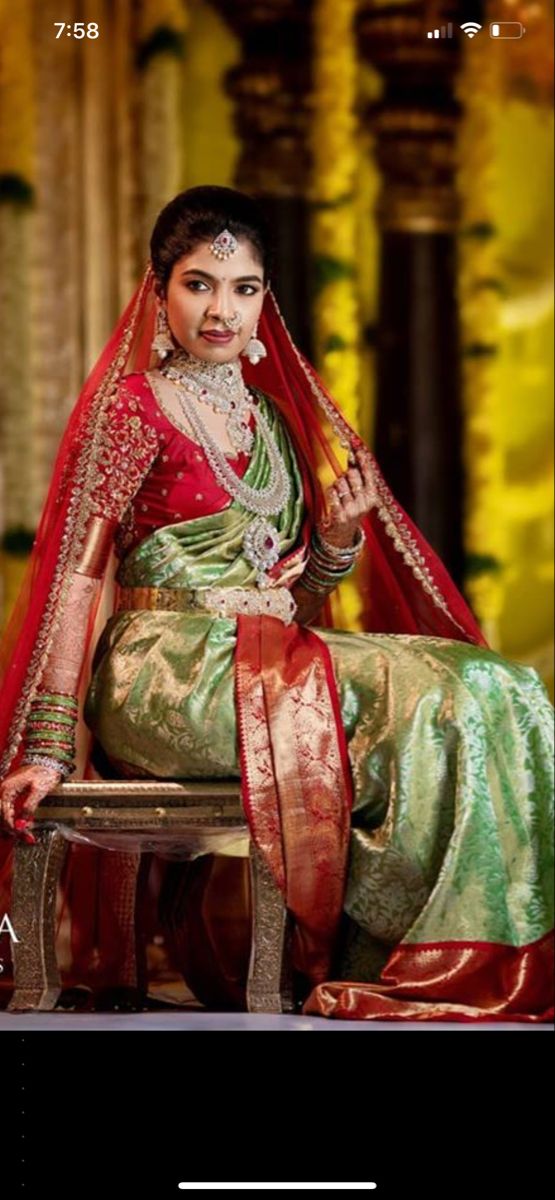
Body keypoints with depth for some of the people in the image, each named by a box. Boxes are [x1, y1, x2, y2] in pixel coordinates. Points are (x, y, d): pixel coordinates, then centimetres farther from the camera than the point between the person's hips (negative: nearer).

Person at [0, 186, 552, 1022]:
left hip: (272, 664, 7)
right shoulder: (133, 406, -2)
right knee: (431, 701, -26)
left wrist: (340, 538, -1)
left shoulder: (275, 413, 20)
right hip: (170, 675, -7)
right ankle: (423, 963, -20)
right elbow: (77, 575, -9)